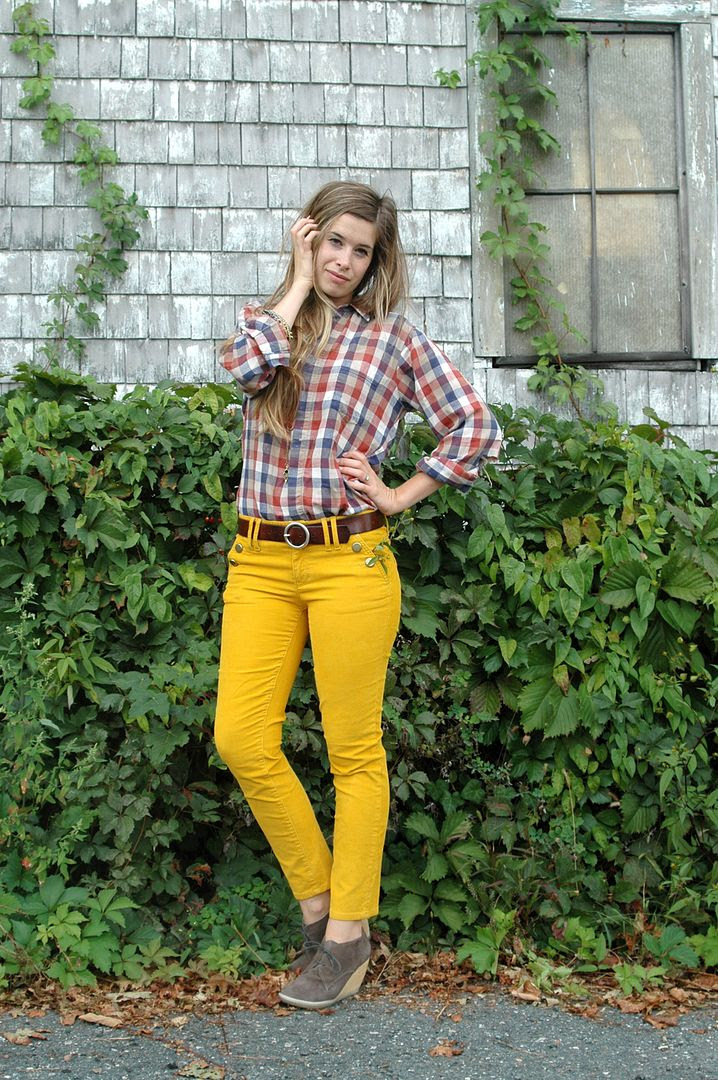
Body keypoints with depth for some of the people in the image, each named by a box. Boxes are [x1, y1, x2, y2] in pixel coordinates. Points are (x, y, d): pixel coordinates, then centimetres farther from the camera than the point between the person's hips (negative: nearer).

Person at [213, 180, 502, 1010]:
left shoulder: (391, 337, 6)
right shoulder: (261, 320, 14)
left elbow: (477, 429, 5)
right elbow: (246, 365, -11)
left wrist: (400, 496, -1)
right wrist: (299, 286, 0)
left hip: (348, 559, -3)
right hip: (260, 562, 3)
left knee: (353, 752, 2)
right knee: (240, 739, -4)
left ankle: (348, 934, 14)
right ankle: (318, 901, 16)